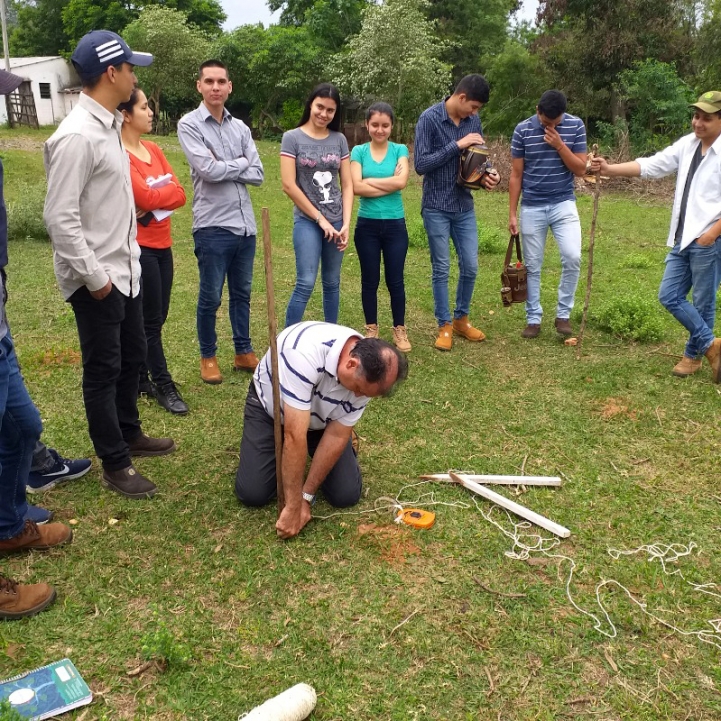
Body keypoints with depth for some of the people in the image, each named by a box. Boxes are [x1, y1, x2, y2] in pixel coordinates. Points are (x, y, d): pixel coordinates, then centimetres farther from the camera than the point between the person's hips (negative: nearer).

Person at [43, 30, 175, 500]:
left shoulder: (109, 125, 9)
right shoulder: (77, 136, -20)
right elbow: (61, 218, -22)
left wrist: (124, 261, 15)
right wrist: (93, 277, -18)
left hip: (125, 271, 9)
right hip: (97, 279, -9)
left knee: (133, 356, 20)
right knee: (103, 370, 3)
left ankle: (130, 435, 39)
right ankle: (116, 466, 17)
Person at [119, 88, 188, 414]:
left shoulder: (153, 149, 11)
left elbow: (179, 193, 4)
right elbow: (146, 198, -20)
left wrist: (154, 202, -12)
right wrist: (163, 192, -3)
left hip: (162, 244, 8)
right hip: (139, 247, -8)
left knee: (157, 317, 12)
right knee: (149, 320, 2)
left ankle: (140, 378, 25)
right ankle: (163, 385, 12)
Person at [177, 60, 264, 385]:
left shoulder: (240, 127, 11)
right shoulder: (189, 124, -4)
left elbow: (257, 174, 2)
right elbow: (207, 170, -16)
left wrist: (224, 169, -9)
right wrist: (240, 163, -2)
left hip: (245, 223, 5)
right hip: (212, 225, -5)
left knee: (242, 293, 15)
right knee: (210, 296, 5)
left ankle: (244, 351, 28)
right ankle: (208, 357, 21)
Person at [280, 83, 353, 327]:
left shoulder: (339, 140, 7)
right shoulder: (292, 138, -3)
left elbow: (347, 184, 7)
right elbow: (288, 185, -9)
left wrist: (346, 223, -5)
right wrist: (320, 218, -8)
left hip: (336, 221, 4)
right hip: (307, 220, -4)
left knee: (332, 283, 10)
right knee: (306, 284, -11)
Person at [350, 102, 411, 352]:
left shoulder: (400, 150, 2)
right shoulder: (358, 151, 1)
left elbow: (402, 182, -15)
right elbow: (356, 187, -13)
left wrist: (370, 181, -11)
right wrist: (389, 184, -13)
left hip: (395, 224, 0)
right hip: (367, 224, 0)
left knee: (395, 280, 6)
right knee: (370, 280, 9)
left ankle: (399, 330, 20)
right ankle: (371, 329, 22)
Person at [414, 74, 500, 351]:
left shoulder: (473, 120, 4)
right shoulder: (430, 118, -12)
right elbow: (420, 164, -17)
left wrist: (487, 175, -8)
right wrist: (456, 145, -21)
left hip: (465, 206, 5)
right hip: (437, 208, -5)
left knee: (470, 267, 7)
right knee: (441, 269, 3)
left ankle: (461, 319, 25)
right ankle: (444, 325, 16)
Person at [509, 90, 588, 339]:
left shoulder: (576, 126, -3)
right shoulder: (522, 130, -5)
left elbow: (581, 170, -4)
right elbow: (516, 174, 0)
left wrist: (560, 145, -17)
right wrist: (512, 213, -2)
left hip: (564, 204, 0)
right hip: (531, 208, 0)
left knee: (572, 258, -15)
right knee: (533, 266, 5)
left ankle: (563, 314, 3)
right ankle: (533, 319, 18)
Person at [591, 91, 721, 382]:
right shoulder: (687, 144, 9)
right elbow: (651, 165, 5)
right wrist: (610, 169, -5)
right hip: (682, 239, 7)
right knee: (669, 296, 8)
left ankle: (693, 354, 25)